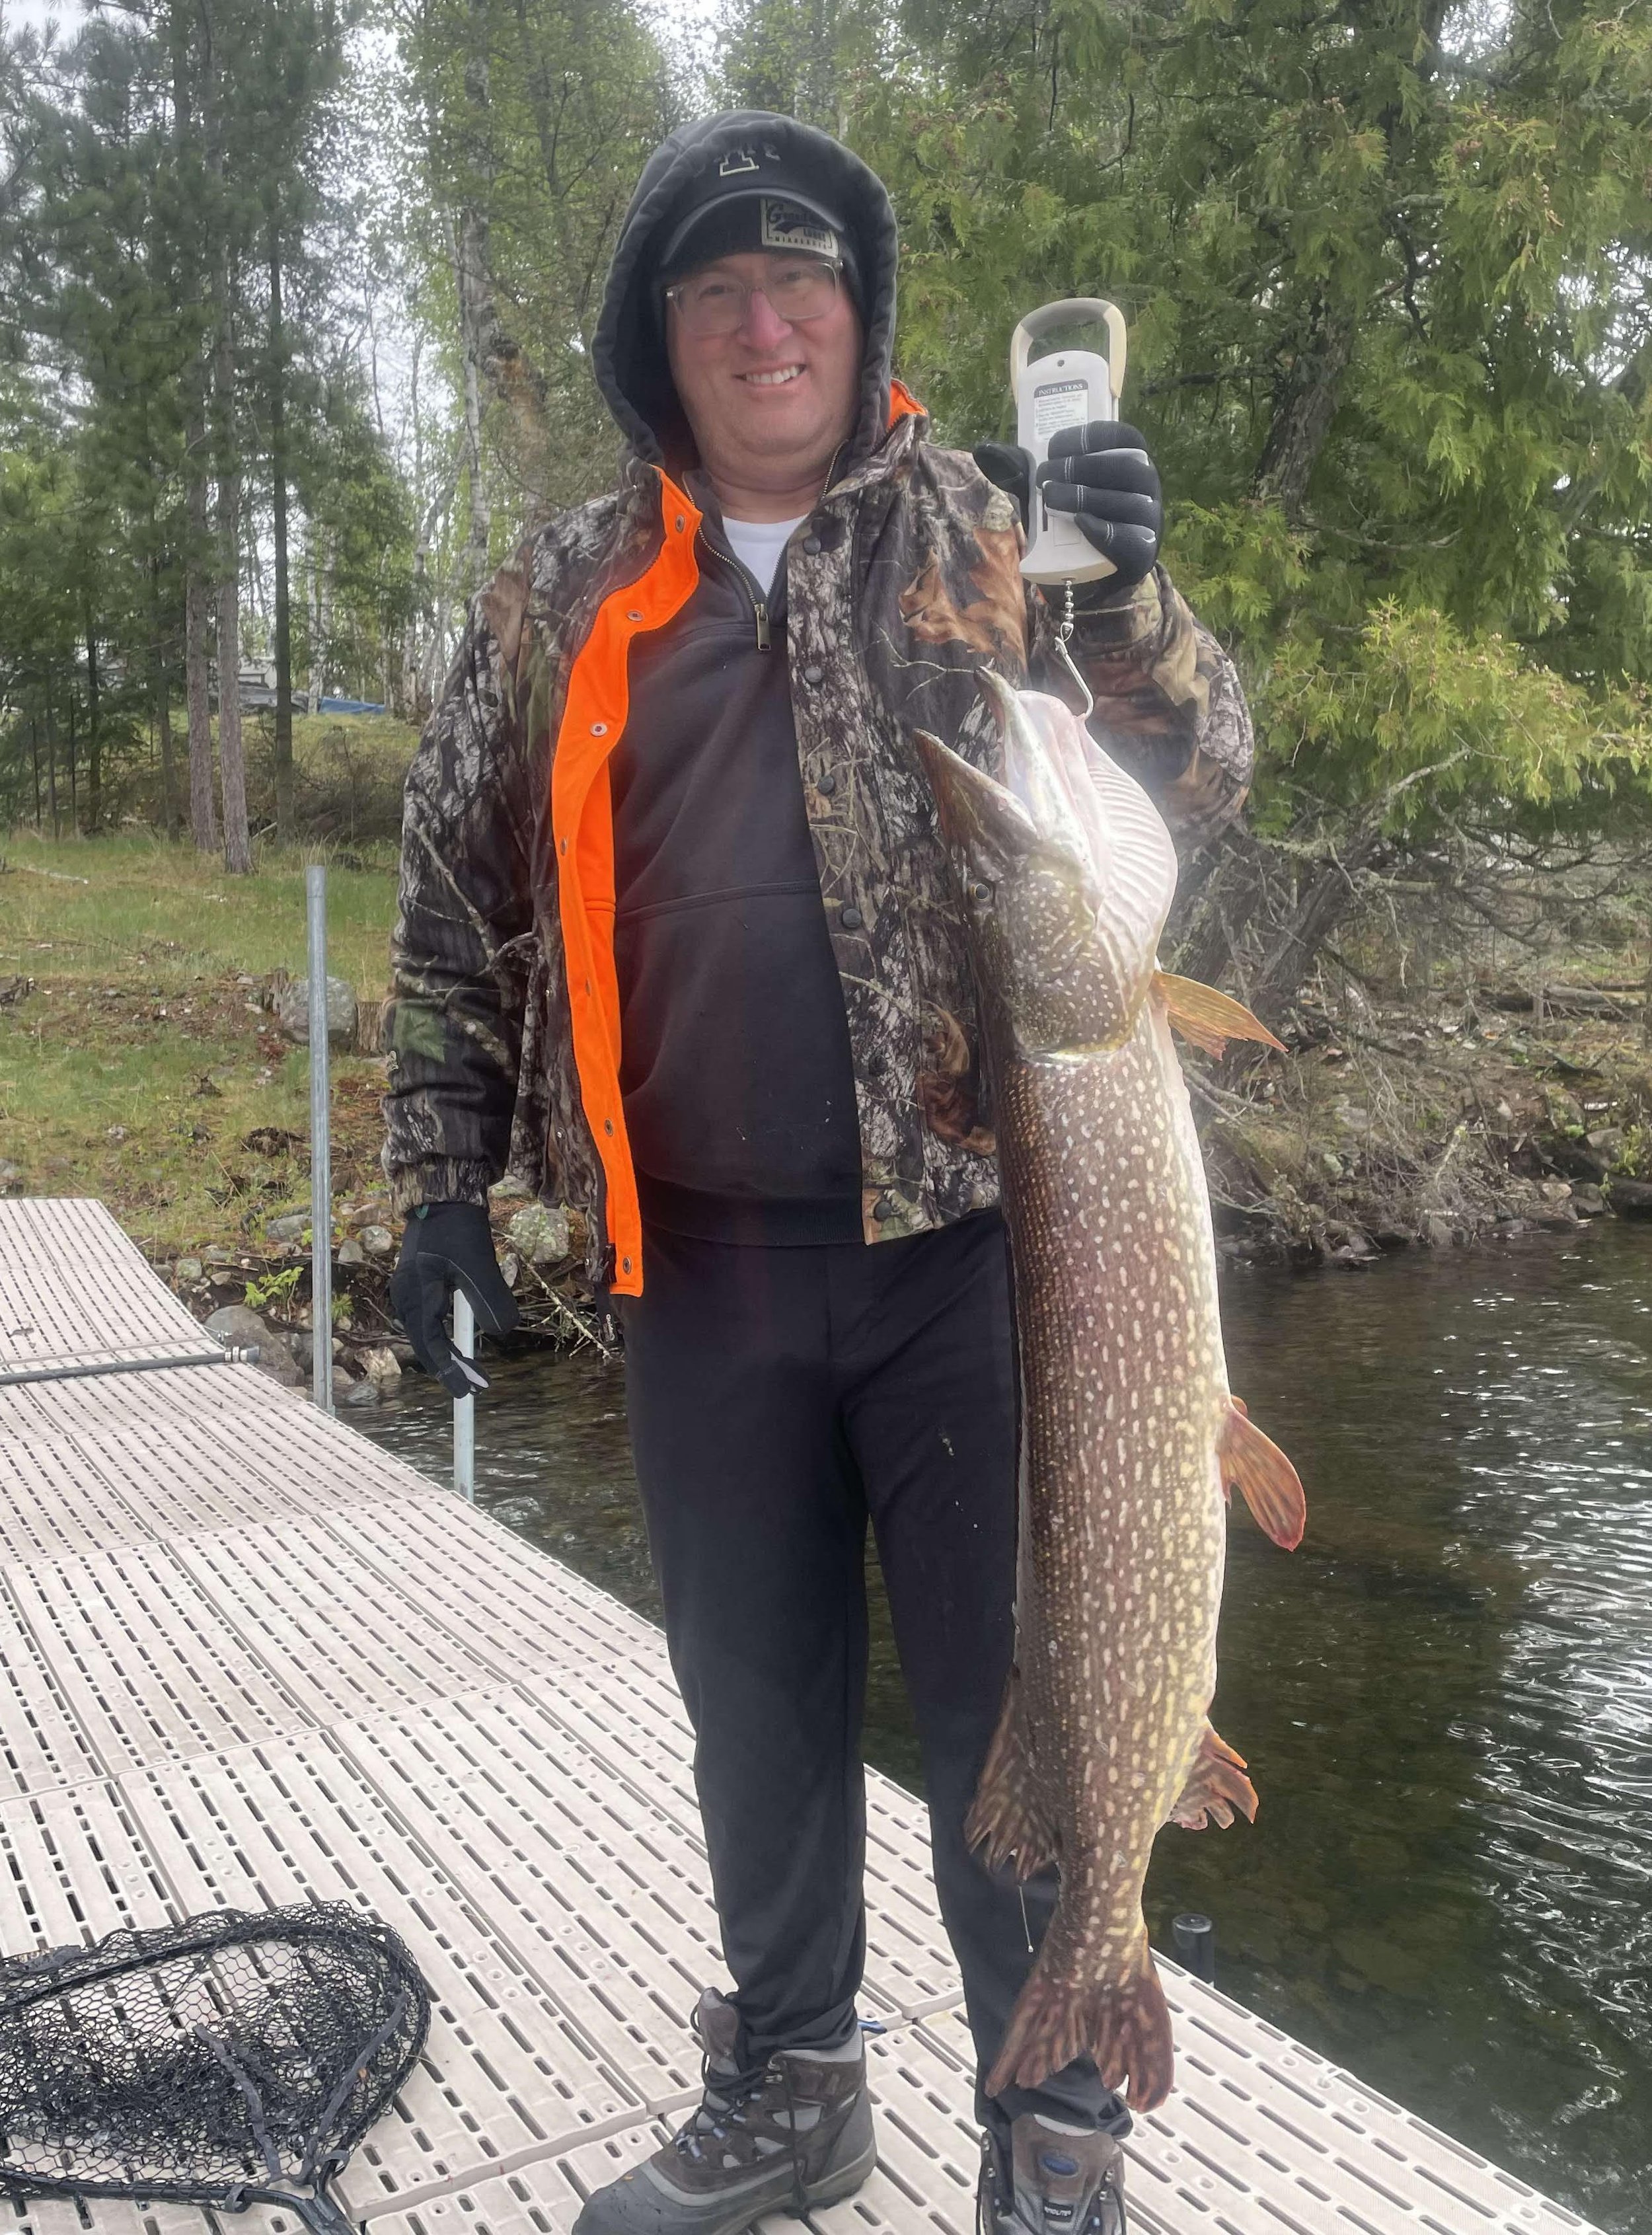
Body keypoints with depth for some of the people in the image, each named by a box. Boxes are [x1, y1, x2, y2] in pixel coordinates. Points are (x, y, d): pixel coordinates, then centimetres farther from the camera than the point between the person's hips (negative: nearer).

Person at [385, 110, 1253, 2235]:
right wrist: (441, 1174, 8)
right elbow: (458, 899, 12)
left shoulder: (987, 532, 3)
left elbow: (1193, 785, -1)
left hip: (969, 1237, -2)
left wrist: (1124, 597, -19)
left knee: (1009, 1698, 7)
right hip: (700, 1262, 3)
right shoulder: (565, 596, 9)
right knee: (756, 1700, 16)